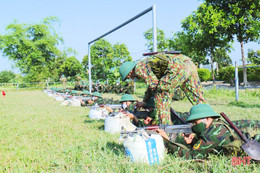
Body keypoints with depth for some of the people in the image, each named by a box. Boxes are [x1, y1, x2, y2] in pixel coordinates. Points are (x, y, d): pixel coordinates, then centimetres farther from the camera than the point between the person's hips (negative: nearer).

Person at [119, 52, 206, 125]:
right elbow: (152, 83, 40)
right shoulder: (145, 63, 31)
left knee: (160, 97, 0)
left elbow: (153, 84, -5)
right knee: (198, 100, 13)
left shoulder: (139, 68, 2)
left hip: (178, 67, -10)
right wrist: (144, 102, 47)